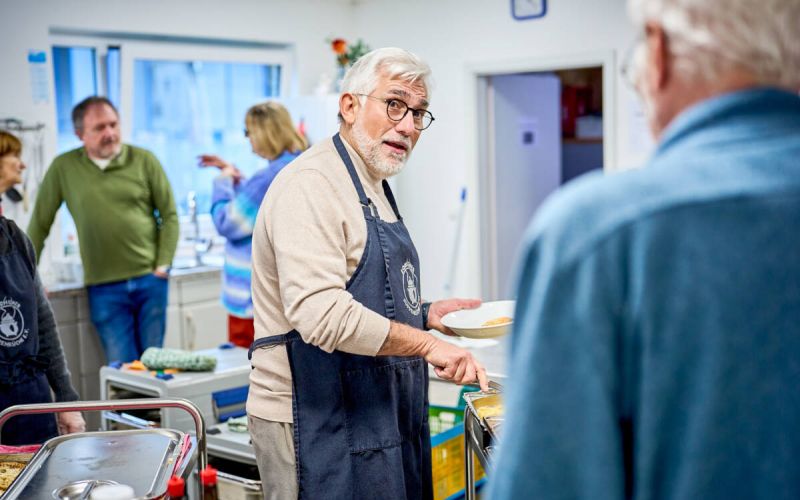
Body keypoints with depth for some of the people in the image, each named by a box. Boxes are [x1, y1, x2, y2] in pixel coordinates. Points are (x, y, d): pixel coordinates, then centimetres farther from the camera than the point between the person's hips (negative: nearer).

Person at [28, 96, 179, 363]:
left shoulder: (144, 160, 2)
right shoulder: (63, 167, 2)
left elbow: (169, 214, 4)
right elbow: (40, 223, 8)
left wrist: (163, 265, -3)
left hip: (150, 280, 0)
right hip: (104, 288, 0)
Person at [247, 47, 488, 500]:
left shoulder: (375, 190, 17)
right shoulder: (310, 183, -15)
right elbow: (321, 313, -27)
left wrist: (425, 313, 10)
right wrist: (426, 343, -23)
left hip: (383, 421, 9)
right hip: (322, 426, -9)